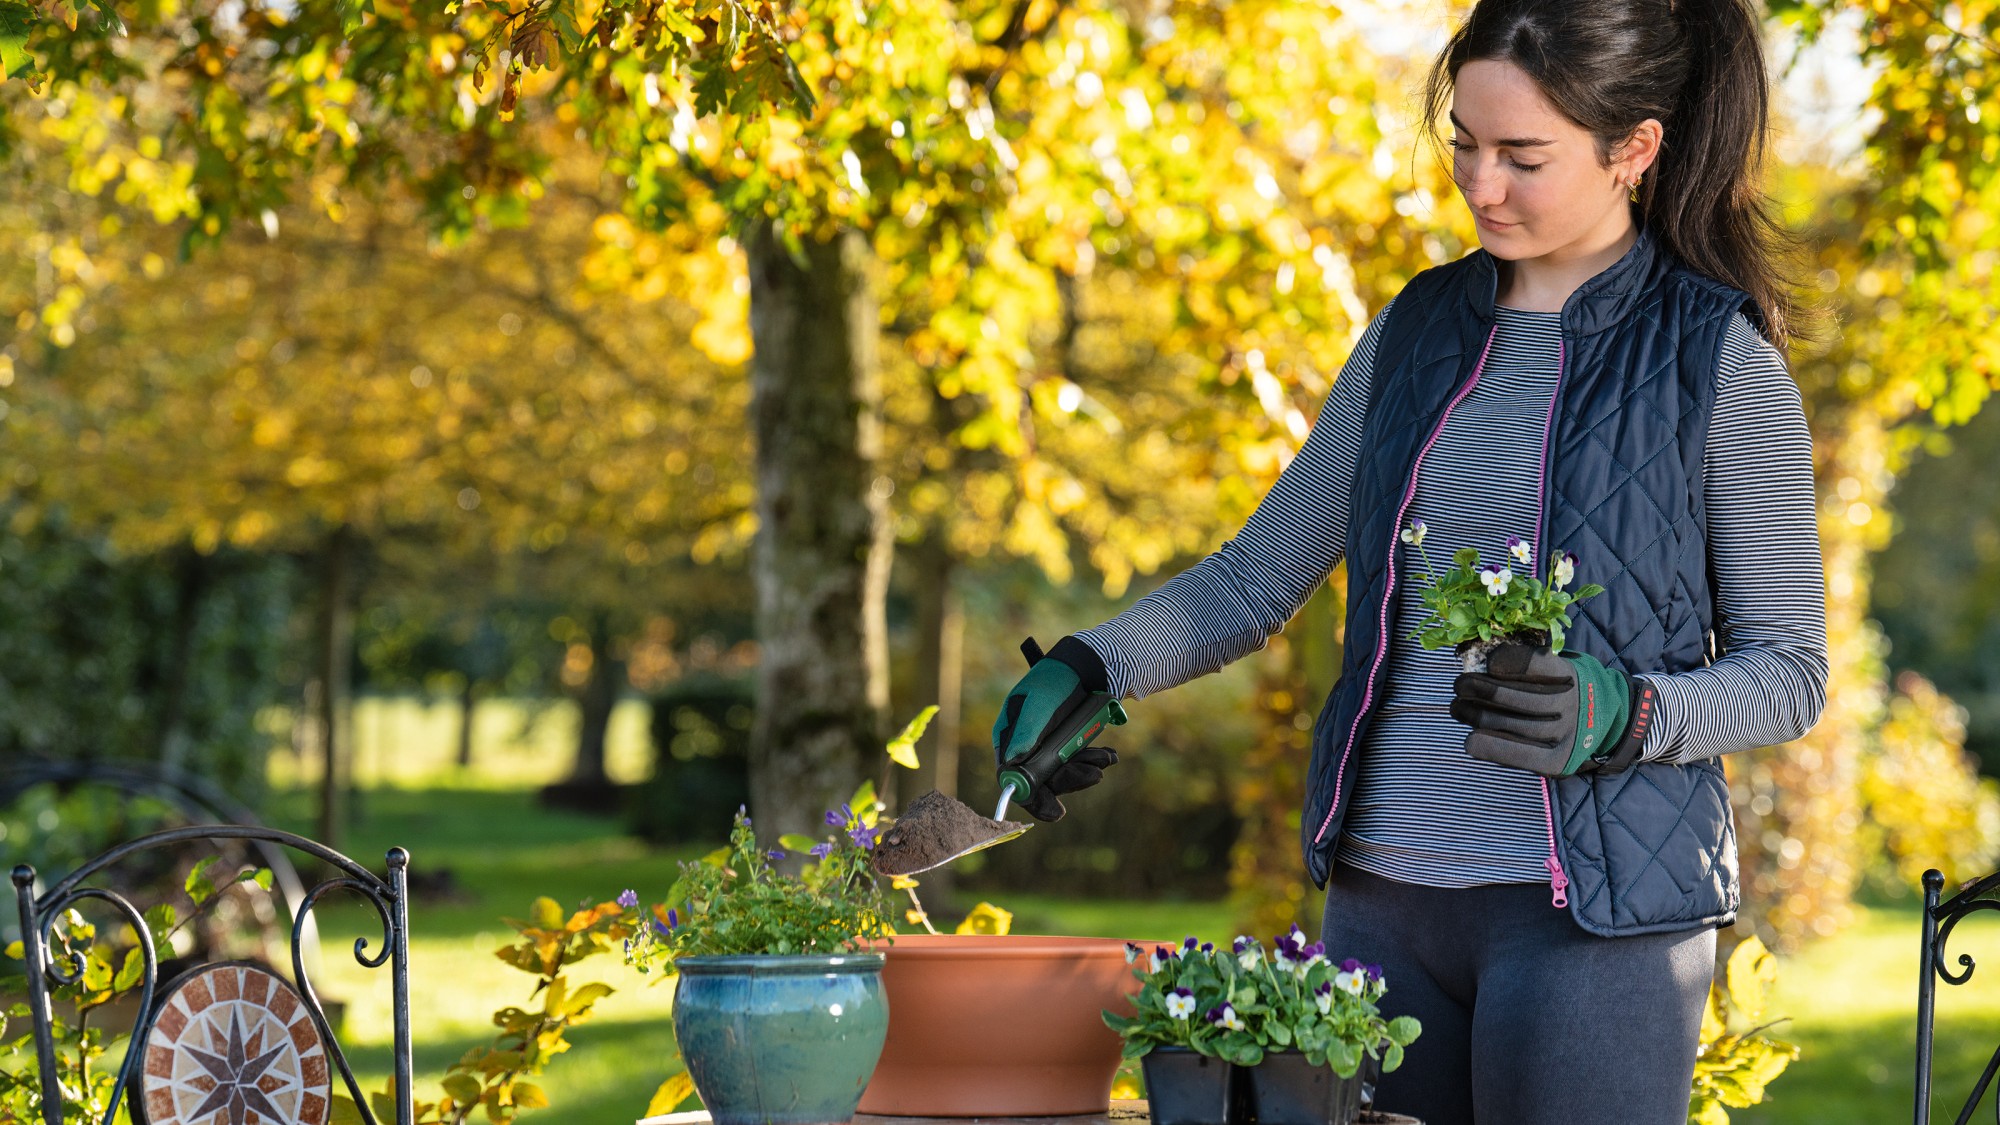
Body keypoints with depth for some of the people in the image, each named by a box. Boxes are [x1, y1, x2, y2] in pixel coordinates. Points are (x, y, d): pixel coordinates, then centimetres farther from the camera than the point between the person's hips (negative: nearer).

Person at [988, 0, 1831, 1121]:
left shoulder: (1718, 361, -4)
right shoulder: (1418, 334, 12)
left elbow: (1789, 673, -2)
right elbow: (1256, 577, 16)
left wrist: (1623, 714, -21)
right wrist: (1089, 669, 0)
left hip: (1601, 908, -5)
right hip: (1384, 891, 5)